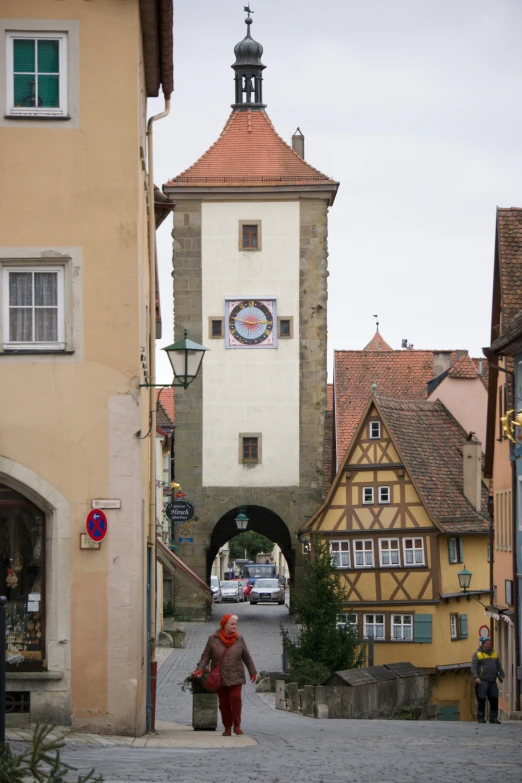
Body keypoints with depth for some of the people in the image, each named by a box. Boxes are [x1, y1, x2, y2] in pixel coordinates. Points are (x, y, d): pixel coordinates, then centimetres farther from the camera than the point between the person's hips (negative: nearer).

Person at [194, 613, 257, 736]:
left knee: (235, 698, -16)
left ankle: (237, 725, -5)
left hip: (235, 677, 0)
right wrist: (199, 670, -13)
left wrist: (252, 672, 13)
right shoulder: (213, 639, -2)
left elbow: (247, 657, 10)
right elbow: (206, 656, 0)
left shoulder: (239, 639, 3)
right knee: (224, 703, 4)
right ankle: (227, 728, 15)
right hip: (220, 678, 0)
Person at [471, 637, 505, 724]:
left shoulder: (494, 654, 17)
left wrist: (502, 675, 9)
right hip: (482, 681, -5)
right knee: (482, 699, -7)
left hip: (492, 681, 5)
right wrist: (476, 677, -19)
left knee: (494, 699, 3)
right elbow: (473, 667, -7)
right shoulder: (477, 654, 1)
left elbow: (499, 666, 21)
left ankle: (493, 717, 10)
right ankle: (481, 717, -1)